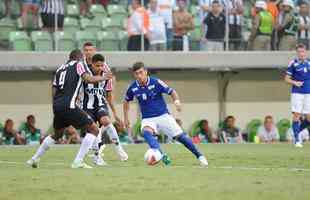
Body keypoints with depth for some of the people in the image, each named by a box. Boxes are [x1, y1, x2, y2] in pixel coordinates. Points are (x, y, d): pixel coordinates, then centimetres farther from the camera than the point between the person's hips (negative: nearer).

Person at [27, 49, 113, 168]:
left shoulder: (60, 68, 24)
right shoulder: (79, 64, 6)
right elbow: (88, 78, -12)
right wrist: (103, 78, 2)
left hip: (57, 105, 7)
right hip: (69, 105, -7)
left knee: (57, 134, 31)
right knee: (93, 130, 0)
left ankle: (34, 159, 32)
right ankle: (78, 162, -9)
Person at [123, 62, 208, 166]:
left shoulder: (156, 82, -12)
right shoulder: (133, 88, -3)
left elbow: (172, 92, -6)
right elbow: (126, 101, 16)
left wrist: (176, 100, -26)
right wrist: (126, 118, 14)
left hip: (163, 115, -1)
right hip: (148, 119, 1)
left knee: (180, 136, -7)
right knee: (146, 132, -33)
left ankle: (199, 156, 12)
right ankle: (162, 155, -50)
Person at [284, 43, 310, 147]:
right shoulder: (293, 63, -1)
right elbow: (287, 79, 0)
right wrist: (295, 82, -16)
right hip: (297, 93, -4)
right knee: (296, 115, -8)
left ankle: (298, 131, 26)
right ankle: (297, 140, -3)